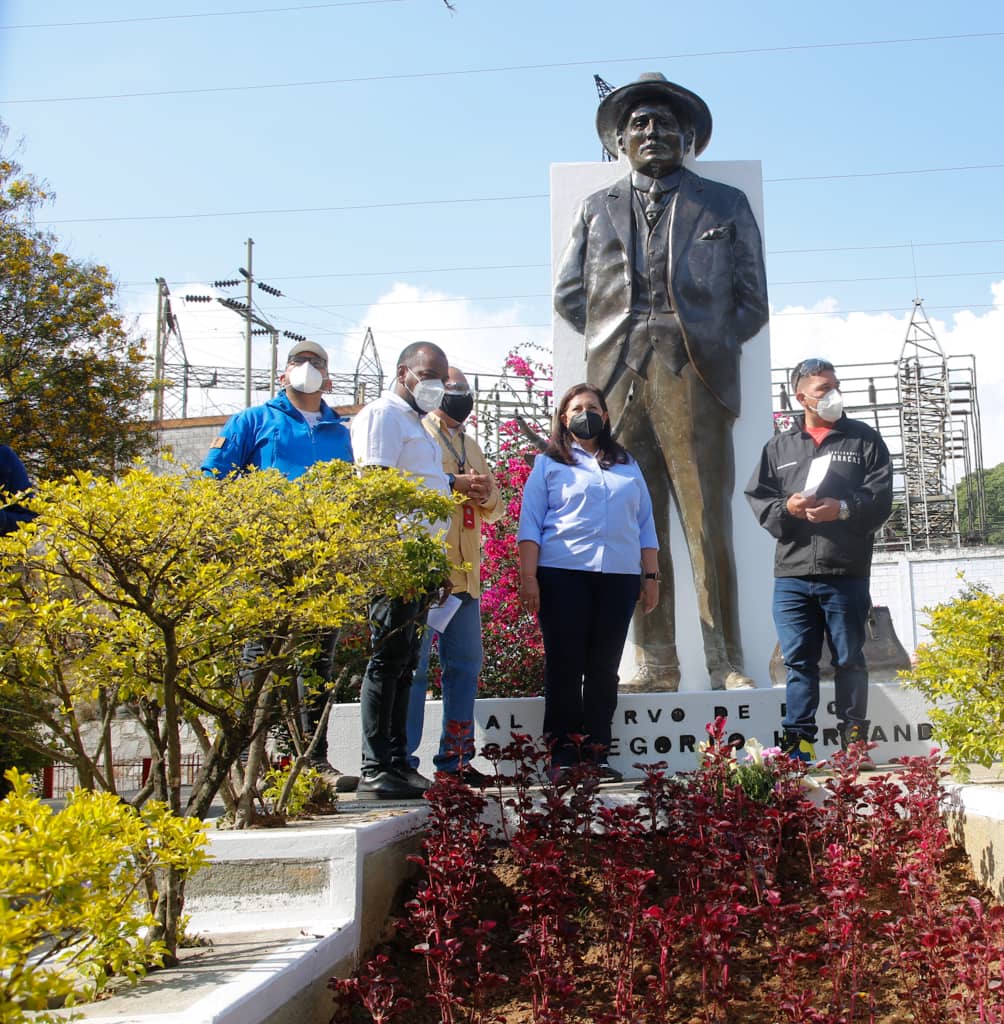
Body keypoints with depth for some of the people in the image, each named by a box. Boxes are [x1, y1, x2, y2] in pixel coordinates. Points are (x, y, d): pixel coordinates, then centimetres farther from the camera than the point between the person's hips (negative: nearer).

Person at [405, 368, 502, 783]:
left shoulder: (470, 446, 26)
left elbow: (494, 509, 26)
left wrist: (485, 493, 2)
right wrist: (454, 483, -18)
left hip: (465, 572, 8)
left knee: (465, 663, 9)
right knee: (413, 663, -7)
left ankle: (455, 755, 18)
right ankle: (401, 758, -2)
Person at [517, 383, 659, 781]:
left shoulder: (628, 466, 20)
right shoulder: (549, 464, 10)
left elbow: (645, 524, 18)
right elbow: (530, 524, 2)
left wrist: (651, 576, 10)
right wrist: (528, 576, -8)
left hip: (619, 578, 3)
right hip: (563, 574, -3)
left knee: (604, 668, 3)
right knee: (564, 665, -2)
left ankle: (597, 752, 8)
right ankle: (563, 753, 3)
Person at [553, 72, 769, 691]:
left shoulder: (727, 206, 18)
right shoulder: (597, 210, 23)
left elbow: (752, 300, 15)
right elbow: (568, 291, 20)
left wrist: (707, 346, 3)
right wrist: (617, 338, 9)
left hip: (694, 380, -2)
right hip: (619, 380, 2)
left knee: (710, 525, -7)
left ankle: (727, 665, -2)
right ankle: (658, 664, 3)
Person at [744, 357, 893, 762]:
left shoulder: (864, 439, 8)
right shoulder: (779, 446, 14)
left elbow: (881, 497, 0)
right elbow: (756, 497, 9)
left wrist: (843, 509, -15)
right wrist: (785, 507, -9)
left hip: (847, 574, -1)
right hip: (791, 574, 2)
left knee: (849, 660, 7)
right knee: (799, 660, 5)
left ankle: (854, 741, 18)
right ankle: (798, 742, 11)